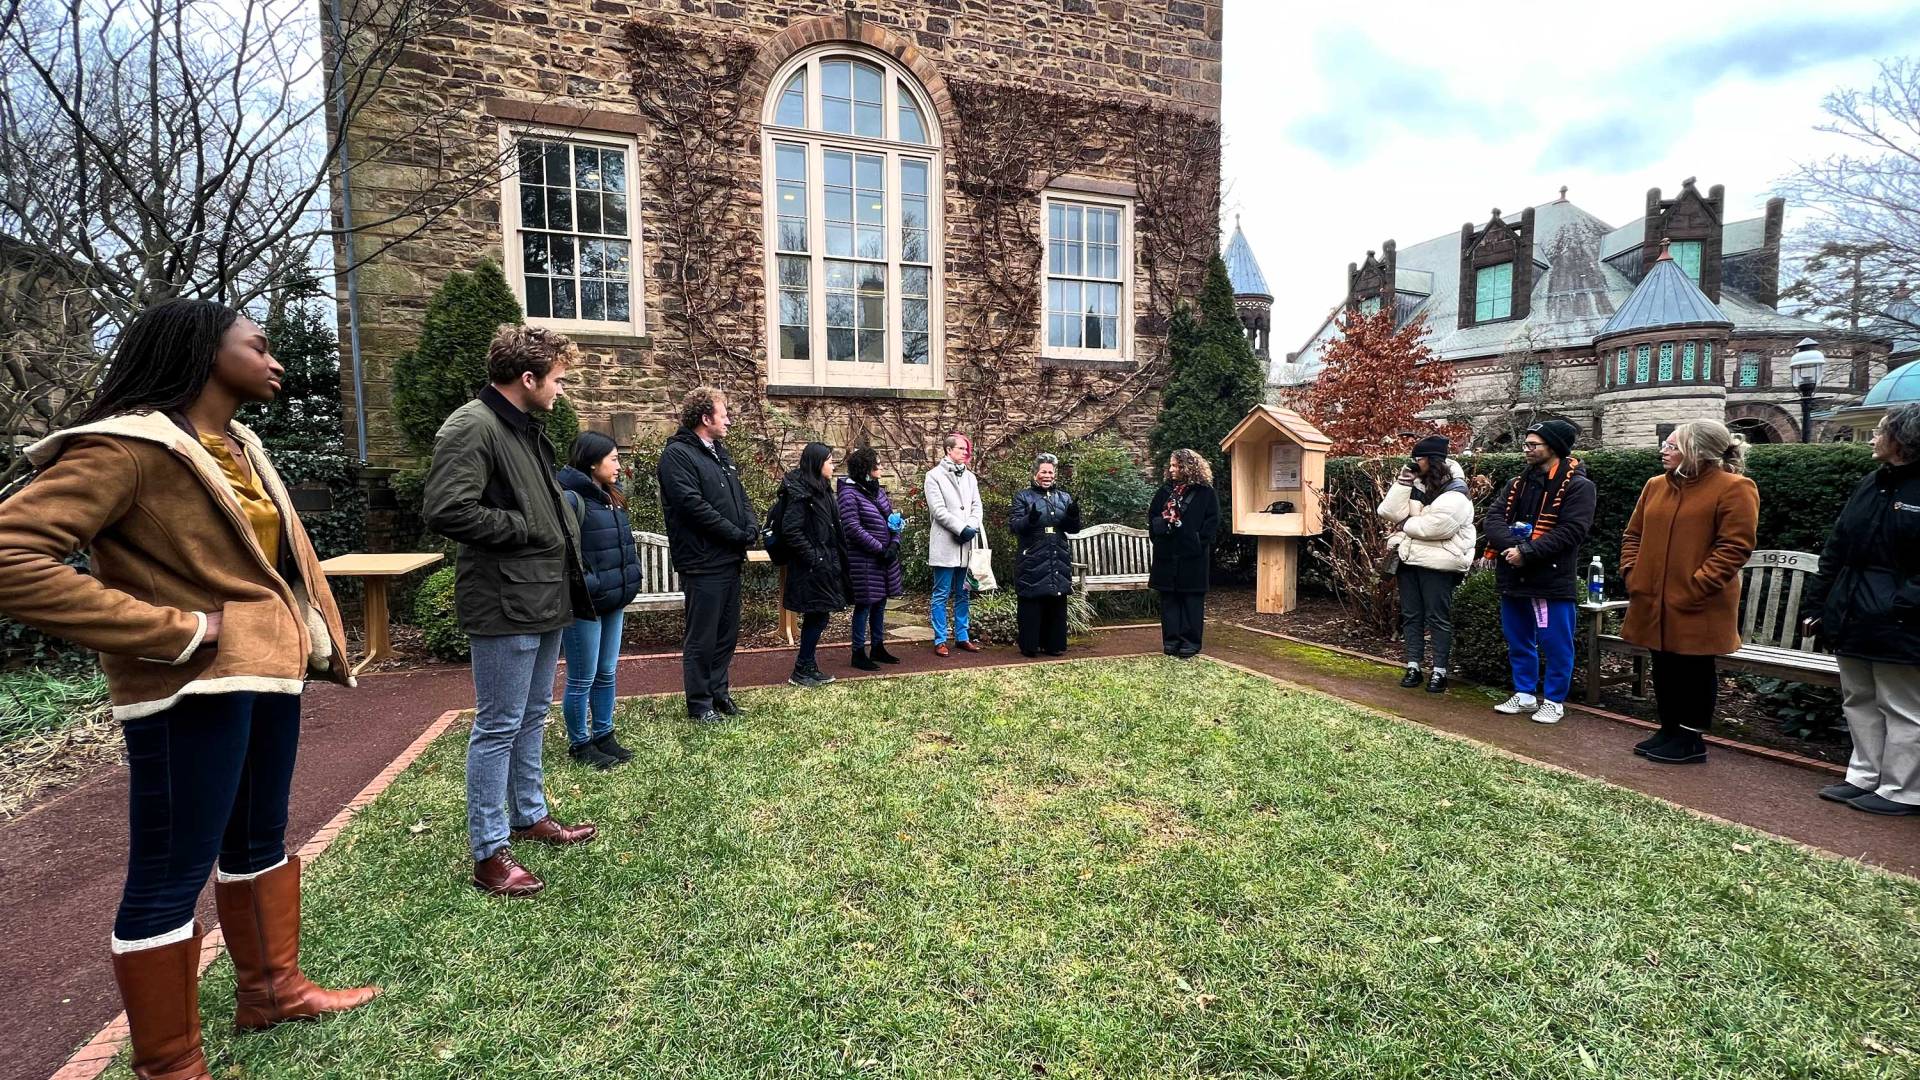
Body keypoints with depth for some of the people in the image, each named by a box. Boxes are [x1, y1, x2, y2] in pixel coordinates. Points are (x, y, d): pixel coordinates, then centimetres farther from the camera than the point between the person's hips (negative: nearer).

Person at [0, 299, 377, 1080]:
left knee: (260, 840, 21)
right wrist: (171, 630, -22)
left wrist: (312, 635, 11)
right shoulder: (129, 446, -15)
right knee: (170, 874, 4)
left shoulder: (241, 445, 11)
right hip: (194, 689, -9)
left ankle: (272, 987, 39)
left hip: (271, 671, 9)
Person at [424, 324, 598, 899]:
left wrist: (562, 542, 10)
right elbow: (447, 511, -25)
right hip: (506, 604, -10)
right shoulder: (472, 426, -15)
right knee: (498, 727, 0)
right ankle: (489, 853, 12)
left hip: (546, 597, 10)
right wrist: (526, 530, -15)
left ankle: (529, 815, 35)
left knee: (532, 717, 20)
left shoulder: (528, 427, 15)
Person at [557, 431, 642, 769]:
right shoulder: (571, 499, -17)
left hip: (613, 603, 8)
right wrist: (584, 587, -17)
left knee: (606, 673, 17)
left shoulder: (609, 497, 12)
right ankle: (579, 744, 21)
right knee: (582, 679, 6)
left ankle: (603, 735, 31)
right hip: (584, 604, -8)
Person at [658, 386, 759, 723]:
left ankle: (719, 692, 28)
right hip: (703, 561, -9)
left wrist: (752, 527, -2)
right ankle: (699, 703, 14)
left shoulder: (720, 453, 17)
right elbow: (694, 505, -21)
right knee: (702, 637, 2)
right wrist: (737, 534, -15)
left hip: (730, 559, 9)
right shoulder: (677, 454, -11)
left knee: (727, 633, 15)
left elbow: (741, 496, 18)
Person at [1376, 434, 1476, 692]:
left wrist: (1405, 524, -7)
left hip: (1437, 564, -7)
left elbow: (1433, 526, -24)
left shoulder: (1455, 494, -10)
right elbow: (1391, 513, -3)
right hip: (1409, 560, 7)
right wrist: (1404, 479, -7)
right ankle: (1413, 667, 17)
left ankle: (1439, 671, 9)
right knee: (1411, 615, 10)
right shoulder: (1416, 486, 11)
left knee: (1438, 618, 1)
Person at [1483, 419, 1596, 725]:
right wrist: (1511, 546, -16)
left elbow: (1570, 531, -17)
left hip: (1552, 579, -6)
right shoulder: (1518, 483, 13)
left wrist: (1527, 552, -22)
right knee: (1518, 641, 15)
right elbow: (1494, 516, 2)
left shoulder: (1577, 486, -7)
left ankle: (1553, 700, 17)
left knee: (1555, 645, 4)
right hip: (1514, 576, 7)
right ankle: (1525, 694, 28)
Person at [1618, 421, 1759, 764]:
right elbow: (1633, 535, 16)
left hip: (1697, 607, -6)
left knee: (1694, 672, 6)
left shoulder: (1733, 489, -9)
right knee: (1663, 670, 16)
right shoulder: (1655, 485, 10)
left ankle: (1691, 741, 19)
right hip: (1653, 602, 6)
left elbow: (1734, 547, -14)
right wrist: (1632, 574, 4)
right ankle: (1669, 731, 29)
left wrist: (1694, 587, -19)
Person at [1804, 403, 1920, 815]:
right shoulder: (1869, 485, 11)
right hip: (1852, 616, 8)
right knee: (1859, 701, 16)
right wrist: (1819, 604, 12)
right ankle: (1864, 777, 27)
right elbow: (1836, 549, 13)